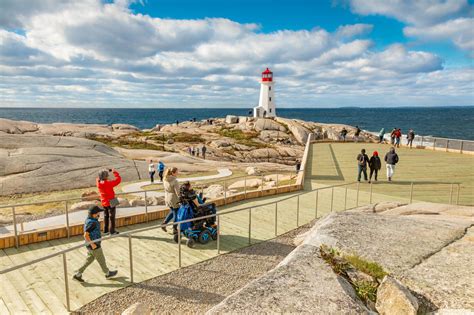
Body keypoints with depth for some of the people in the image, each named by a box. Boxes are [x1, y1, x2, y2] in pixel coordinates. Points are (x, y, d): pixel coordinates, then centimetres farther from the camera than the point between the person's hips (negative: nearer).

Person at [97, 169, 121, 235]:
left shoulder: (98, 183, -7)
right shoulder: (109, 183, -26)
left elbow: (99, 178, 17)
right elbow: (118, 179, -22)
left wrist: (107, 172, 9)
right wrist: (115, 172, -10)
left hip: (103, 202, 7)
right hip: (111, 202, -7)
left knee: (106, 216, 20)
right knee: (112, 216, 6)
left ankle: (105, 230, 27)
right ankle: (112, 231, 13)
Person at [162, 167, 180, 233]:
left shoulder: (165, 180, 1)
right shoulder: (174, 181, -23)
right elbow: (177, 192, -21)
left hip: (167, 199, 7)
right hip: (174, 200, -7)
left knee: (172, 212, 26)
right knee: (176, 213, 10)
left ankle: (164, 223, 21)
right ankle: (174, 228, 21)